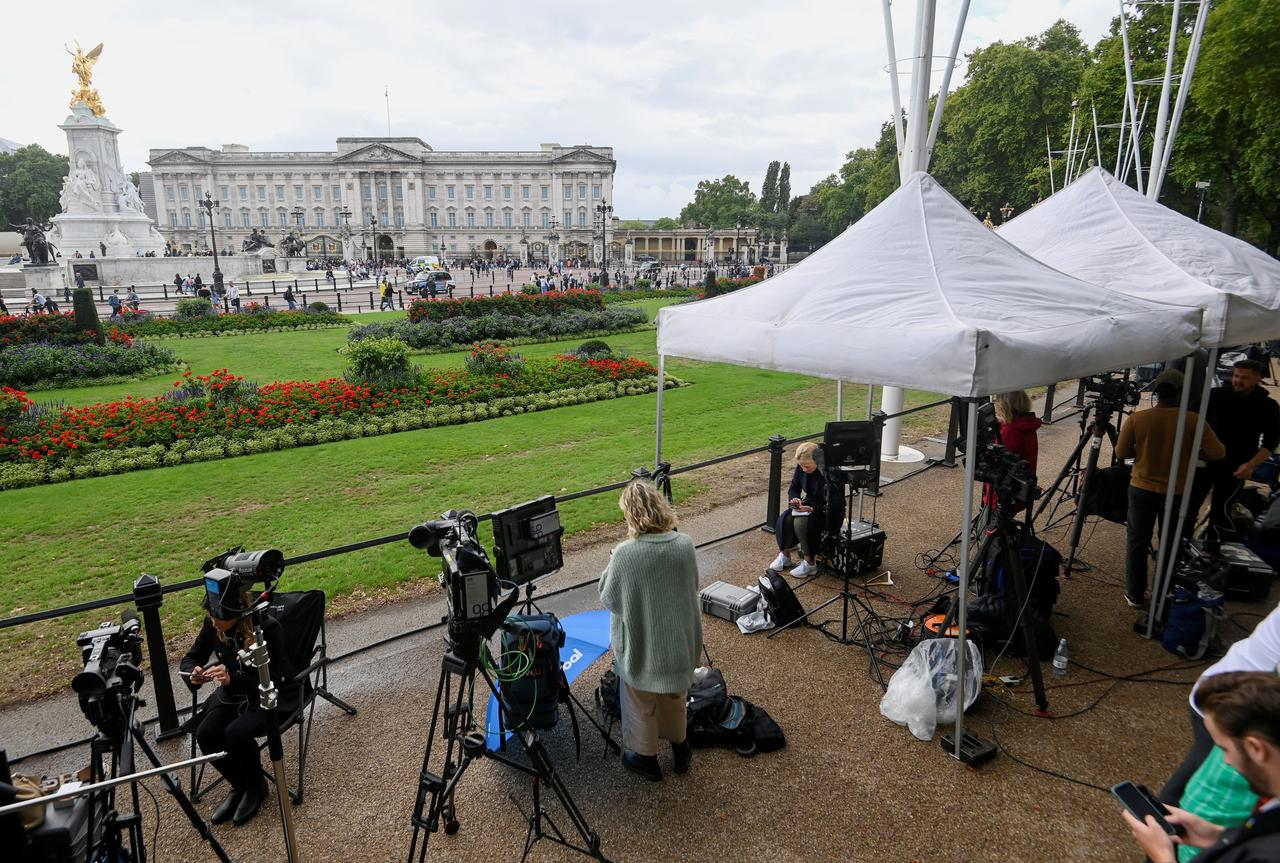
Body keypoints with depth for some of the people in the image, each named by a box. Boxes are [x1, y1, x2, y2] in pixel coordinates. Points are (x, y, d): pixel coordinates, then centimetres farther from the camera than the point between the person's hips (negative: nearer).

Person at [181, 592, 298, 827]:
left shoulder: (268, 627, -27)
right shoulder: (212, 625, -11)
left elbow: (273, 680, -23)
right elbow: (190, 658, 4)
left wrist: (232, 678, -37)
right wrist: (194, 672, -21)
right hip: (234, 693, 6)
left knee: (236, 732, -29)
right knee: (205, 734, -19)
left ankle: (256, 787, 2)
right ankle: (238, 785, 8)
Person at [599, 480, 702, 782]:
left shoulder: (625, 553, -28)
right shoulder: (685, 544, -15)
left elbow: (609, 598, -13)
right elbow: (691, 587, 1)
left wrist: (613, 563, 1)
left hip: (641, 646, -4)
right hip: (679, 640, 4)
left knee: (641, 706, 21)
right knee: (675, 698, 28)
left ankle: (645, 758, 40)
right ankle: (679, 749, 48)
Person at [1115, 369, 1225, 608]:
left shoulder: (1137, 419, -12)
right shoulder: (1193, 420, -13)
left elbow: (1121, 452, -4)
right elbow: (1217, 453, -11)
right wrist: (1190, 451, 7)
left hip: (1142, 489, 0)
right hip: (1177, 493, 0)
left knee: (1137, 542, 12)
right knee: (1170, 544, 16)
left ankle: (1135, 595, 18)